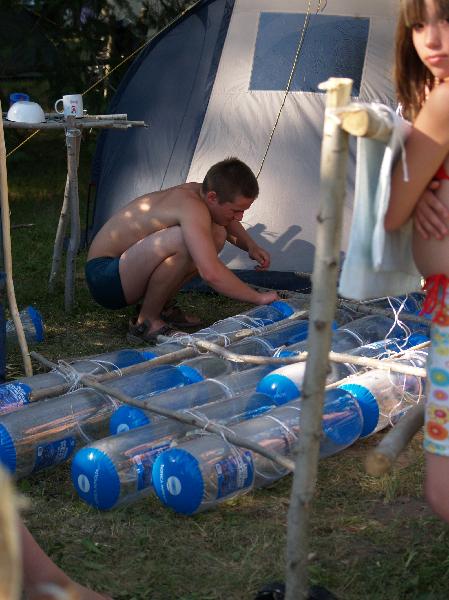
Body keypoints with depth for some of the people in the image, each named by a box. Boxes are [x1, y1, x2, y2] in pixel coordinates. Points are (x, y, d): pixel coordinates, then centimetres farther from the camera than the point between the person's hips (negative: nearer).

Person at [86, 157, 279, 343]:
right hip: (104, 280, -9)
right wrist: (258, 298, -28)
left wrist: (251, 246, 6)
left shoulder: (198, 192, -1)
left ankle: (161, 307, 9)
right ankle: (145, 323, -16)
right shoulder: (192, 206, -28)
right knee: (181, 240, -34)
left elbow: (229, 223, 25)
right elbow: (211, 273, -39)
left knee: (217, 234, 4)